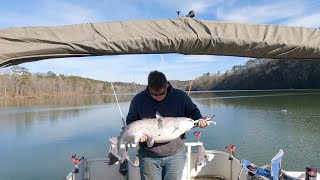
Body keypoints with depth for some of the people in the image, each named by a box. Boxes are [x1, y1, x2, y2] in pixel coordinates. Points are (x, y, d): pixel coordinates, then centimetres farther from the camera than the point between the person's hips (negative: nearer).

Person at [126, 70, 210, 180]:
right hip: (148, 155, 0)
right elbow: (130, 122, 5)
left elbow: (193, 111, 8)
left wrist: (199, 119, -13)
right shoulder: (138, 100, -8)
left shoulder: (180, 96, -8)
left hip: (175, 154, 0)